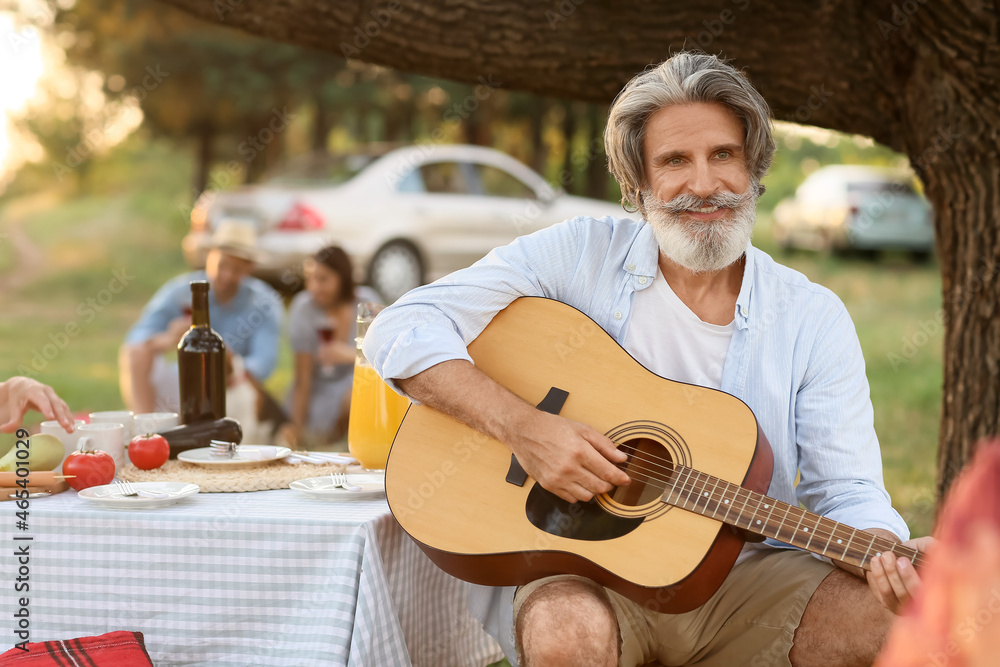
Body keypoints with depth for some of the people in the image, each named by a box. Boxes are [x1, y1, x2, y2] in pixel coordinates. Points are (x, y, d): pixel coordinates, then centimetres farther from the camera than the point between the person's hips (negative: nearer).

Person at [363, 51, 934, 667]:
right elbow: (401, 332, -8)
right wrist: (524, 427, -21)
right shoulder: (580, 256, -3)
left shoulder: (813, 320, 3)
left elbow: (846, 490, -2)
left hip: (740, 574, 3)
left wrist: (887, 553, -25)